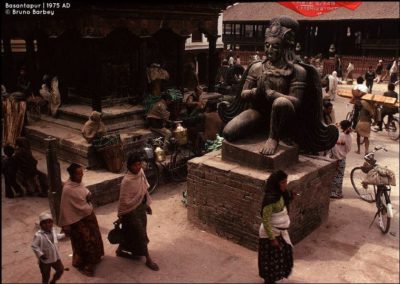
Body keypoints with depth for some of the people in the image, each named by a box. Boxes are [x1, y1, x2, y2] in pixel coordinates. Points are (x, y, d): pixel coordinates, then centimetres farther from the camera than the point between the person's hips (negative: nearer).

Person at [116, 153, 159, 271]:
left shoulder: (141, 172, -5)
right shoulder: (127, 181, -28)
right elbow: (124, 200, -21)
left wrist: (147, 205, 15)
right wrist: (120, 215, -12)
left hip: (141, 207, 8)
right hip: (132, 210, -8)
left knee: (130, 232, 23)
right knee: (140, 234, 5)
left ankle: (120, 250, 45)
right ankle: (148, 259, 21)